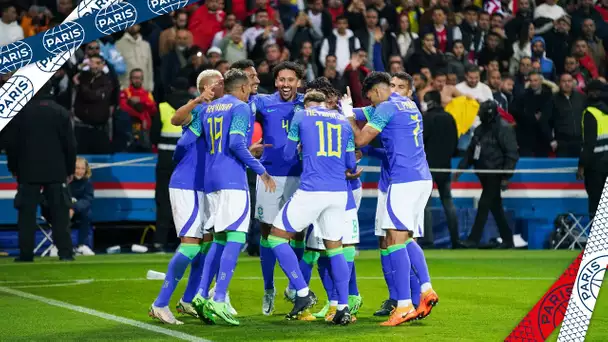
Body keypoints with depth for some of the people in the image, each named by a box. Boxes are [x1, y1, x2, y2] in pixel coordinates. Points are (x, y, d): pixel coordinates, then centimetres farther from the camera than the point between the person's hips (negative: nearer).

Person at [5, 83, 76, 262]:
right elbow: (70, 144, 0)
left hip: (28, 172, 0)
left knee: (27, 213, 3)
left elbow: (12, 144, 1)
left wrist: (13, 168, 12)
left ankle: (26, 254, 0)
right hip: (56, 172, 0)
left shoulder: (21, 112, -2)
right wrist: (70, 169, 10)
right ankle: (65, 252, -2)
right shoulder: (61, 112, -1)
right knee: (60, 214, 3)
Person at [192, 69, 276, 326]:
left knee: (219, 239, 14)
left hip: (211, 180, 8)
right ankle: (218, 301, -17)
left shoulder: (207, 108, 18)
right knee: (235, 239, -8)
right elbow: (236, 143, -17)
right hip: (233, 179, -8)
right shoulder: (241, 108, -5)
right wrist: (260, 170, -11)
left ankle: (201, 295, 5)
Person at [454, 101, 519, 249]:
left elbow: (512, 154, -15)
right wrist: (461, 168, 9)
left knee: (484, 206, -10)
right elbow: (471, 151, 18)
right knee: (496, 208, 12)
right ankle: (507, 239, 20)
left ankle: (473, 240, -9)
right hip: (484, 174, 8)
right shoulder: (480, 129, 14)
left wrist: (506, 177, -18)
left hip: (495, 175, -8)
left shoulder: (504, 129, -11)